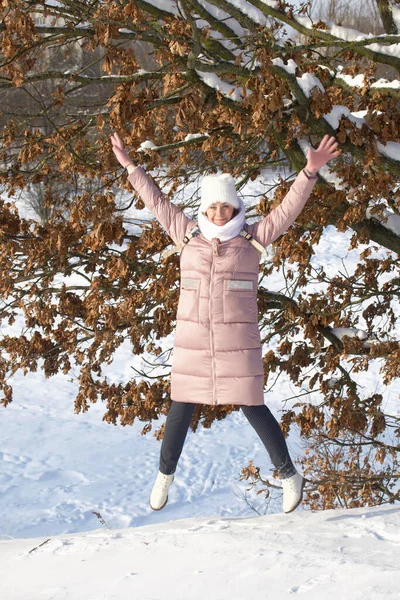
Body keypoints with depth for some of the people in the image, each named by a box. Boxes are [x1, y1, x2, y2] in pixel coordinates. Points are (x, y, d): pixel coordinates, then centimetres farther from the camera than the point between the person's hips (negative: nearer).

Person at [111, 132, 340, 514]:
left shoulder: (253, 238, -1)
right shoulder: (189, 235, 6)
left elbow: (289, 208, -7)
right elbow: (158, 203, 13)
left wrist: (310, 171, -18)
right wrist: (131, 167, 14)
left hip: (238, 342, -2)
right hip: (192, 340, 3)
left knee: (252, 408, 1)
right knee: (181, 409, 11)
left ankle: (289, 475, 18)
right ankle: (165, 473, 31)